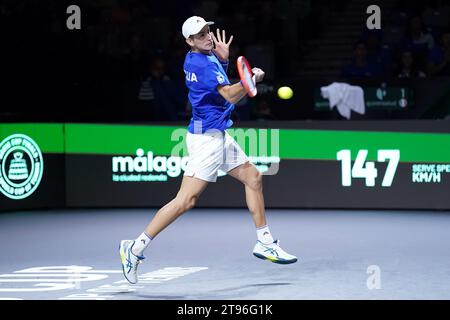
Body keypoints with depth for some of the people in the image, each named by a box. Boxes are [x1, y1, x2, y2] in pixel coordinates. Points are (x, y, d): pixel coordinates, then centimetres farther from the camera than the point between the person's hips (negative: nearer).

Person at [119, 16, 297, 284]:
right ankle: (136, 248, -11)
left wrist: (223, 61, 17)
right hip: (206, 138, -10)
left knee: (254, 178, 16)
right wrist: (254, 78, -10)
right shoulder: (197, 62, -18)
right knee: (186, 201, -14)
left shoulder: (208, 57, 11)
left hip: (219, 136, 10)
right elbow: (231, 96, -22)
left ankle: (265, 243, 25)